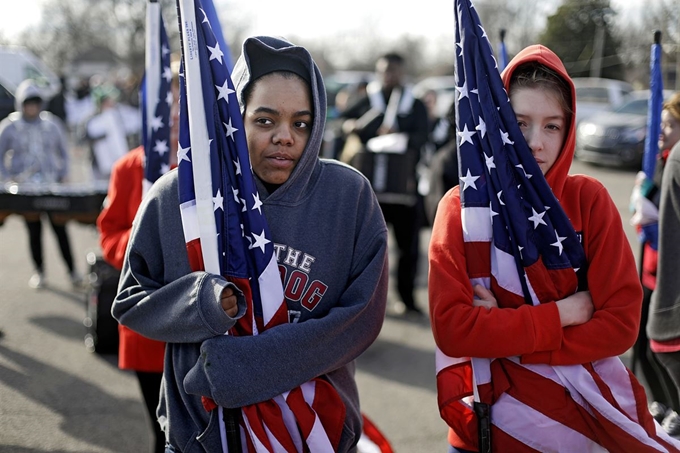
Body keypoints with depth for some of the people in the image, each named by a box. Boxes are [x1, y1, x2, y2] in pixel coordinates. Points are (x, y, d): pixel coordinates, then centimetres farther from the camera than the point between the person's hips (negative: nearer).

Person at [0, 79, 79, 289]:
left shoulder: (52, 124, 6)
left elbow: (63, 152, 16)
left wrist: (63, 175, 5)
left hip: (52, 185, 1)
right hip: (25, 186, 0)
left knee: (60, 228, -3)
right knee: (34, 231, 0)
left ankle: (72, 271, 4)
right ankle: (39, 272, 12)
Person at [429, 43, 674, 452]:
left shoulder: (589, 200, -5)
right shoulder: (461, 206, -8)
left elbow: (622, 322, -11)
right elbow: (452, 329, -17)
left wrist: (504, 333, -16)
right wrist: (561, 314, -16)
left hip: (588, 413, 1)